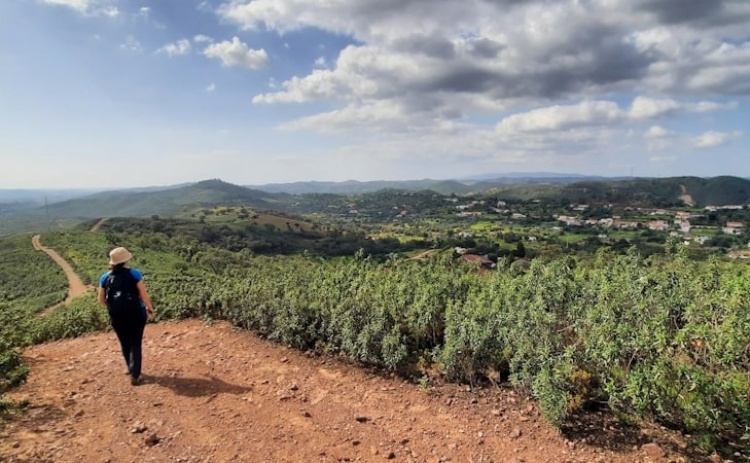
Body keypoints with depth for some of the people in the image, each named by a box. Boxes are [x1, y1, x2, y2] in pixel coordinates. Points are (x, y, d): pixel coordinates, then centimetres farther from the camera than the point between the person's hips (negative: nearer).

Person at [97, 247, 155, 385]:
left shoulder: (105, 278, -2)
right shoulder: (134, 274, -13)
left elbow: (101, 300, 4)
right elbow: (144, 295, -13)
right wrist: (150, 308, 3)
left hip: (116, 317, 3)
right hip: (135, 315, -3)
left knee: (125, 344, 21)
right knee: (135, 344, 8)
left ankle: (132, 370, 38)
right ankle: (134, 375, 2)